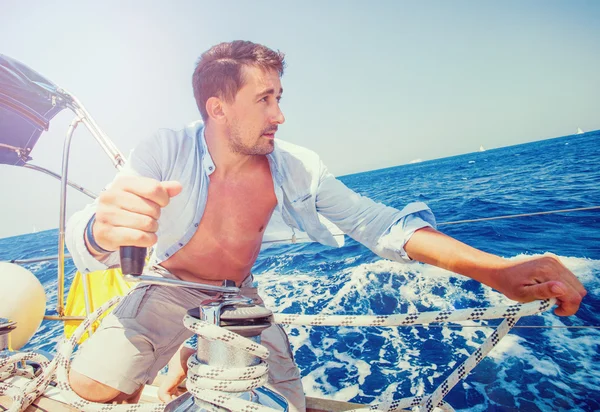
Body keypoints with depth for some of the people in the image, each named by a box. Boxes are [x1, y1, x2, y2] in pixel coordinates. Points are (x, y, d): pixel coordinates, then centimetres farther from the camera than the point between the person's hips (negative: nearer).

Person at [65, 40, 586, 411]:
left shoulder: (296, 169, -18)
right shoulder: (165, 153, -22)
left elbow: (379, 223, -18)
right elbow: (85, 245, -27)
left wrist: (498, 270, -29)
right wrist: (104, 231, -55)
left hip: (240, 297, 2)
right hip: (169, 289, -1)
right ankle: (179, 360, 18)